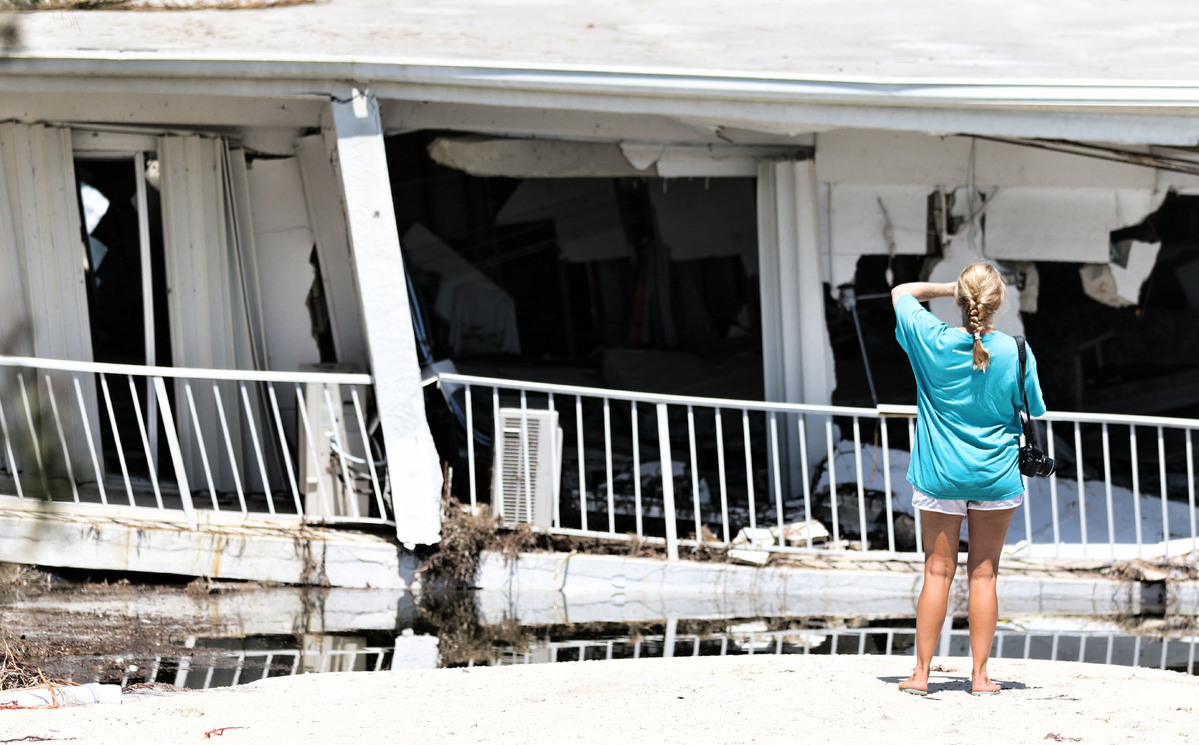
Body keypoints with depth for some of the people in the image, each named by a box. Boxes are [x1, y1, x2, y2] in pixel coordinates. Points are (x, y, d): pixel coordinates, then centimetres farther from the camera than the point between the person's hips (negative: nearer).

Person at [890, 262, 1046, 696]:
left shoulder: (933, 340, -11)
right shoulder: (1015, 352, -11)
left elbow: (901, 293, 7)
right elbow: (1034, 413, 0)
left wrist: (949, 288, 10)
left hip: (939, 475, 0)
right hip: (996, 476, 0)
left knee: (938, 571, 6)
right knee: (984, 573, 7)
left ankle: (922, 672, 8)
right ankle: (980, 673, 8)